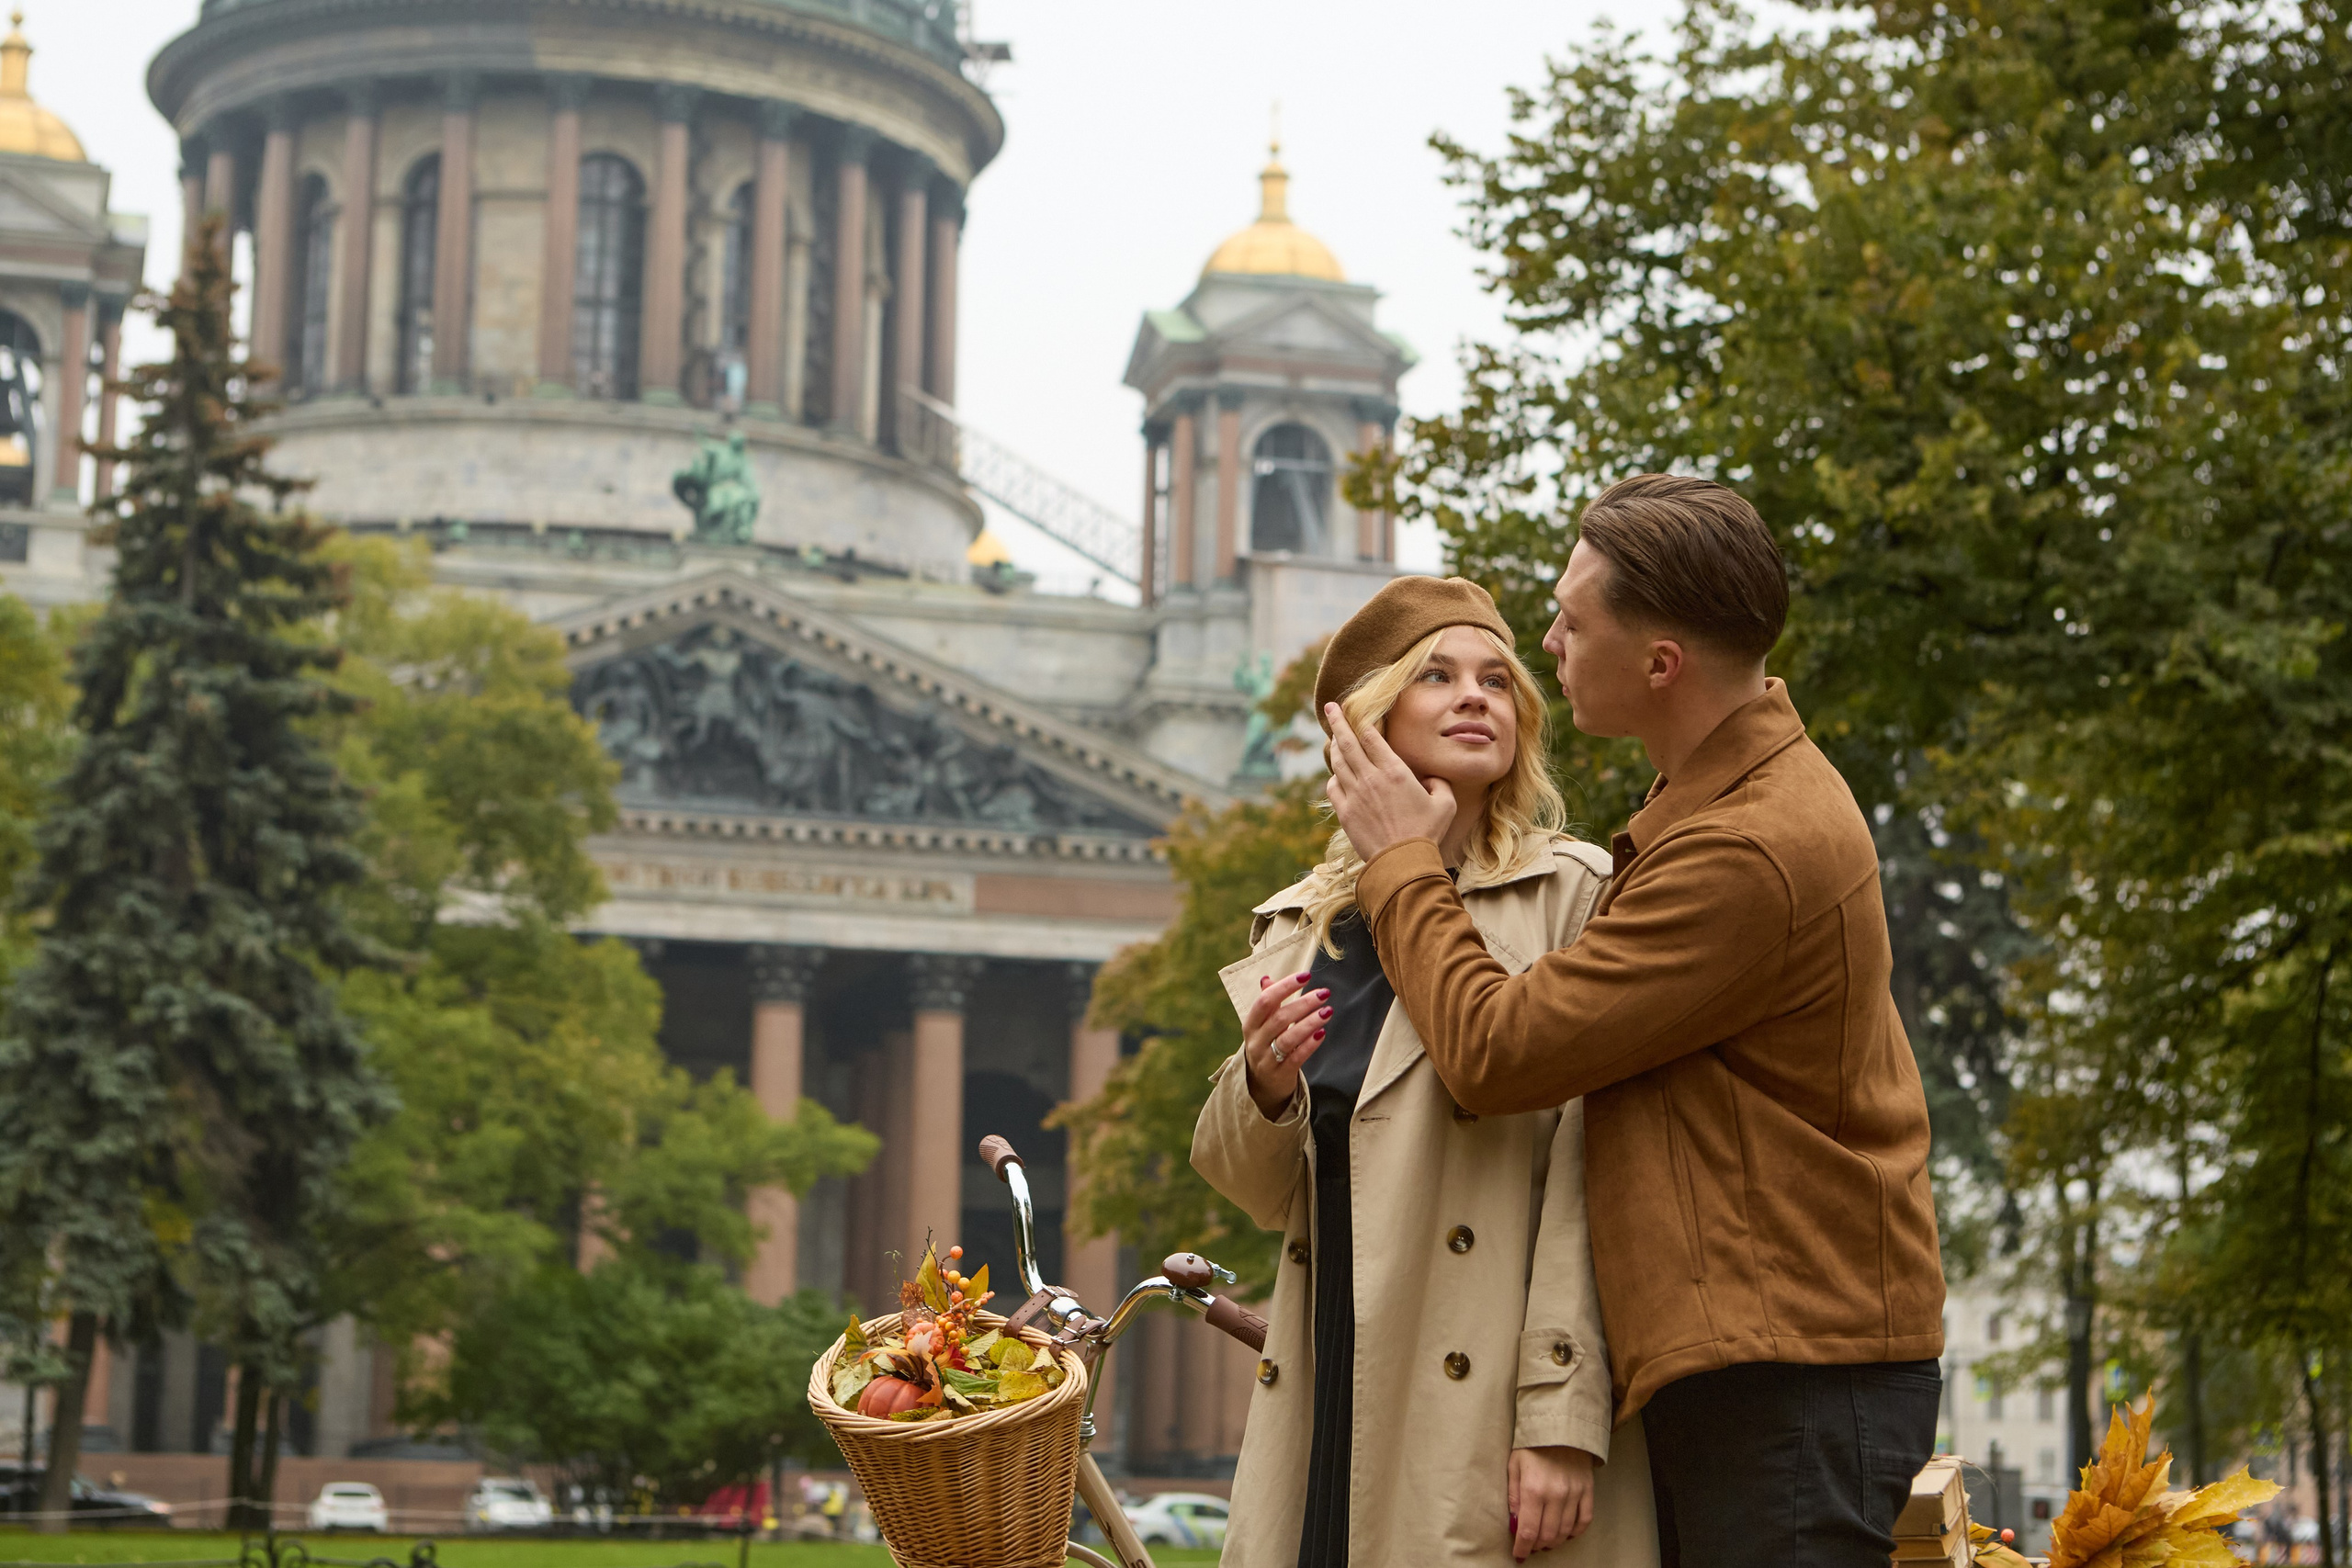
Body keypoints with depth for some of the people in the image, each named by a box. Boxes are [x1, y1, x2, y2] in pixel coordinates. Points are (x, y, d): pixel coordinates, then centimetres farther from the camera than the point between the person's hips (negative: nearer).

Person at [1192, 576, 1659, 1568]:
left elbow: (1587, 1174, -9)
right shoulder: (1304, 925, 13)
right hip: (1337, 1411, 4)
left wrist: (1562, 1418, -17)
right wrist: (1263, 1087, -6)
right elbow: (1266, 1195, 15)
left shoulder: (1571, 899, -1)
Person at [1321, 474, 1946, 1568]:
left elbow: (1495, 1054, -18)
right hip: (1731, 1364, 10)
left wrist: (1400, 864, -4)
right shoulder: (1750, 791, 15)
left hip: (1791, 1383, -10)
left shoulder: (1751, 850, -21)